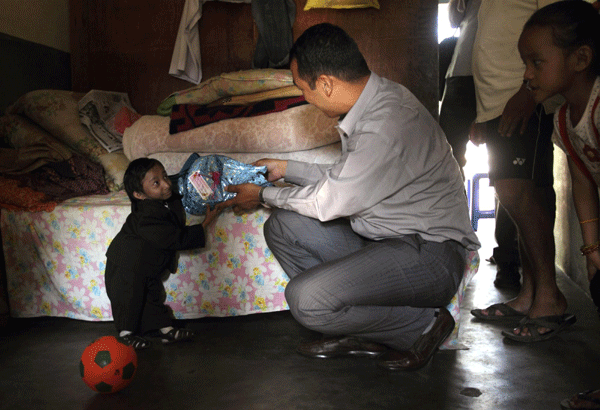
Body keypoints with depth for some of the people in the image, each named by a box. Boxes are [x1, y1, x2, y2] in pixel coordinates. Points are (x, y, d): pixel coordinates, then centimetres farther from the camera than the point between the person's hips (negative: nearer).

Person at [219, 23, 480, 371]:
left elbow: (328, 202, -16)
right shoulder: (375, 99, 3)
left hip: (430, 254, -9)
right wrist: (285, 169, 22)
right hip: (383, 239, 10)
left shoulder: (387, 126, -27)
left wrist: (263, 195, 0)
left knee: (305, 299, -24)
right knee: (282, 227, 2)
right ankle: (361, 332, 6)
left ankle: (423, 324, -1)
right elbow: (344, 177, 17)